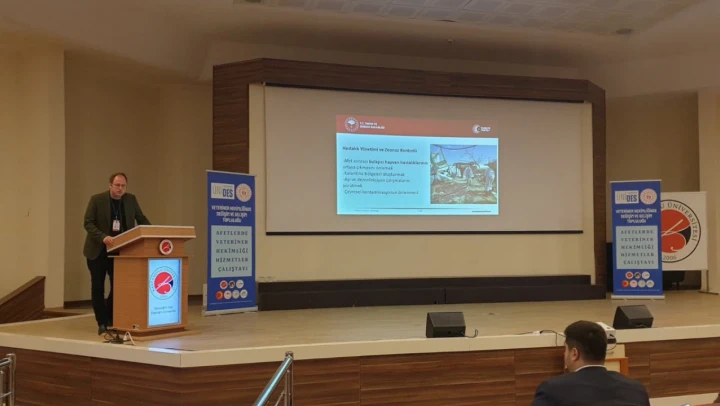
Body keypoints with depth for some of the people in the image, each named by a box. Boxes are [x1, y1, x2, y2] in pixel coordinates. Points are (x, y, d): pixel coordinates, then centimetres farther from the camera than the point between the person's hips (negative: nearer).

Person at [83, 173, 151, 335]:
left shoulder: (131, 199, 0)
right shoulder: (97, 199, -11)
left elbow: (142, 219, 6)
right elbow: (88, 223, -15)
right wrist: (103, 237, -30)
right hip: (98, 250, -2)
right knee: (98, 287, 2)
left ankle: (110, 319, 16)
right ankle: (102, 323, 13)